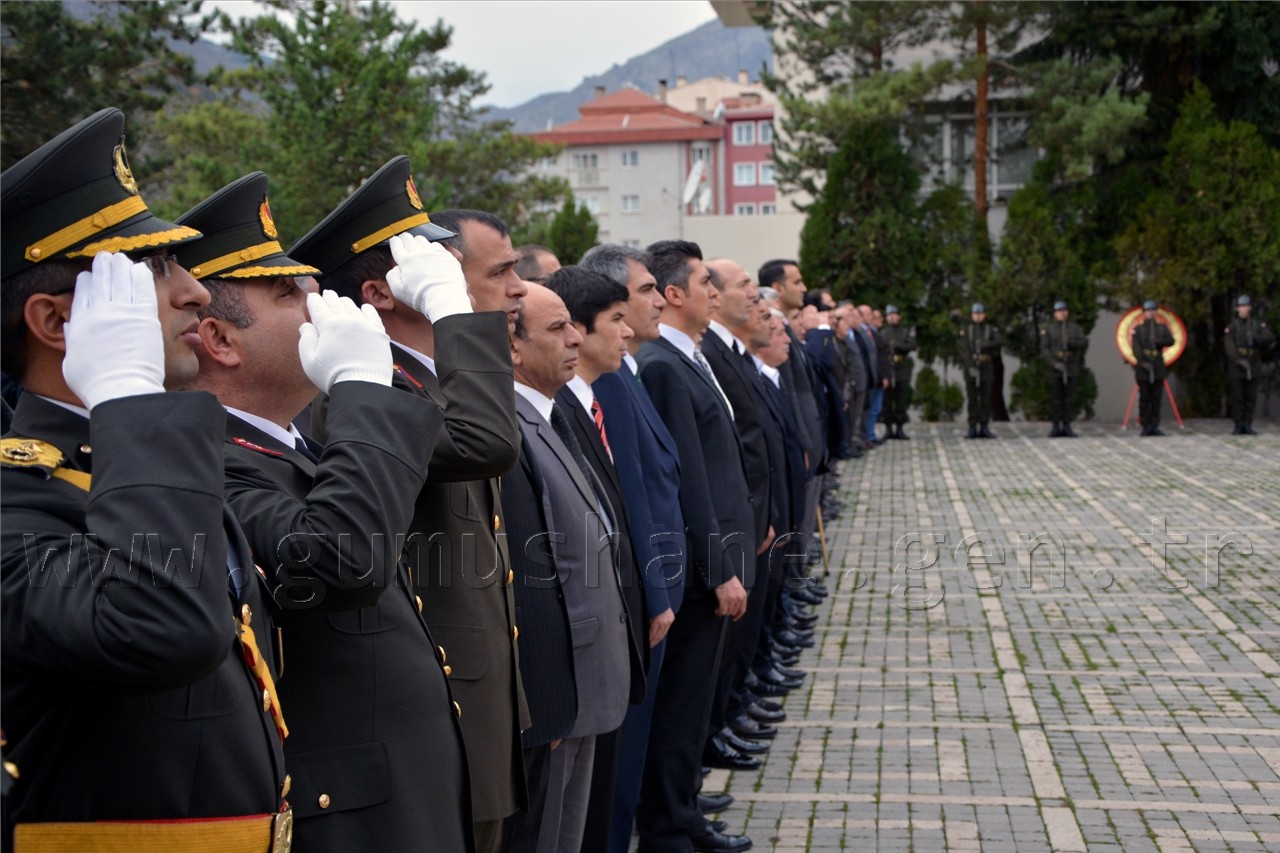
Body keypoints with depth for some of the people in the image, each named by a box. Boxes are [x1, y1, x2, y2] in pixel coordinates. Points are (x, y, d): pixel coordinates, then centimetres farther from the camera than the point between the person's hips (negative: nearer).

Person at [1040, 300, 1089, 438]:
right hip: (1055, 368, -1)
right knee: (1055, 399, 0)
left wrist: (1070, 343, -20)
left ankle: (1067, 426, 8)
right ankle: (1056, 427, 6)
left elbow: (1085, 343, -5)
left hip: (1072, 368, 1)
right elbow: (1044, 349, -4)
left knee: (1070, 398, 2)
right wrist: (1054, 363, -16)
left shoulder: (1075, 328, 9)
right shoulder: (1048, 329, 4)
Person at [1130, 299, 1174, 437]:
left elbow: (1171, 341, -1)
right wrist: (1142, 362, -19)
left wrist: (1158, 342, -19)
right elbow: (1135, 347, -5)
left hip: (1158, 368, 2)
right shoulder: (1138, 329, 5)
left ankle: (1154, 426, 6)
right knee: (1144, 398, -3)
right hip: (1143, 368, -2)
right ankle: (1146, 426, 2)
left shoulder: (1162, 328, 13)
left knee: (1156, 398, 2)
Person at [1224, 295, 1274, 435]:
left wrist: (1256, 338, -24)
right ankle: (1238, 426, 4)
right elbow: (1229, 346, -12)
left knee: (1251, 398, 2)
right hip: (1236, 367, -2)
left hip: (1253, 367, 2)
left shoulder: (1258, 325, 9)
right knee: (1237, 398, -2)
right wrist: (1239, 360, -26)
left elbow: (1270, 338, -6)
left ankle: (1247, 425, 8)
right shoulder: (1231, 327, 1)